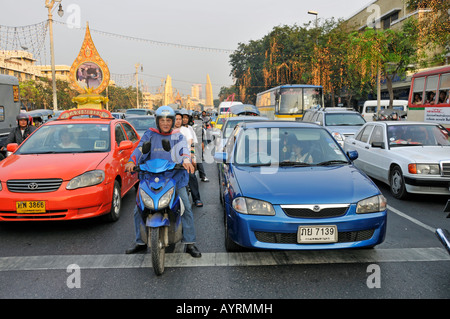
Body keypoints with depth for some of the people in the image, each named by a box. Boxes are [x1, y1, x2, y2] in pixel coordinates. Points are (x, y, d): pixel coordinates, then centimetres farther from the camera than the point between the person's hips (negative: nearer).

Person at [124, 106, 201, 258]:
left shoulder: (178, 136, 8)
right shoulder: (150, 135, 9)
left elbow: (183, 149, -10)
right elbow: (140, 148, -6)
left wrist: (186, 161, -33)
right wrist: (132, 161, -26)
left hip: (175, 177, -1)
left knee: (186, 208, -11)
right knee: (138, 210, 0)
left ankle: (190, 243, 0)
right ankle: (140, 242, 20)